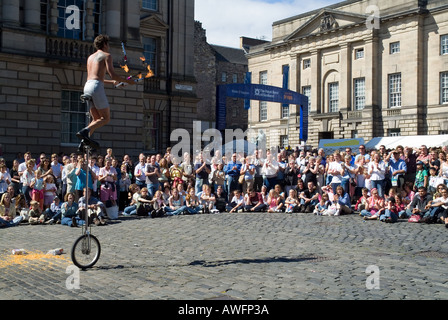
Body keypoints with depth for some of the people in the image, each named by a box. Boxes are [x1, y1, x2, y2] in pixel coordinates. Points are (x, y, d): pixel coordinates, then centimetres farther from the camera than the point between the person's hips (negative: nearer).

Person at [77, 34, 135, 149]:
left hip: (87, 86, 8)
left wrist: (112, 82, 40)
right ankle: (85, 131, -24)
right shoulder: (107, 56, 3)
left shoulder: (90, 57, 27)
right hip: (97, 88, -8)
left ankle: (86, 139, -8)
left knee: (97, 119, 12)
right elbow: (113, 74, -9)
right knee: (106, 118, -3)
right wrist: (127, 81, 5)